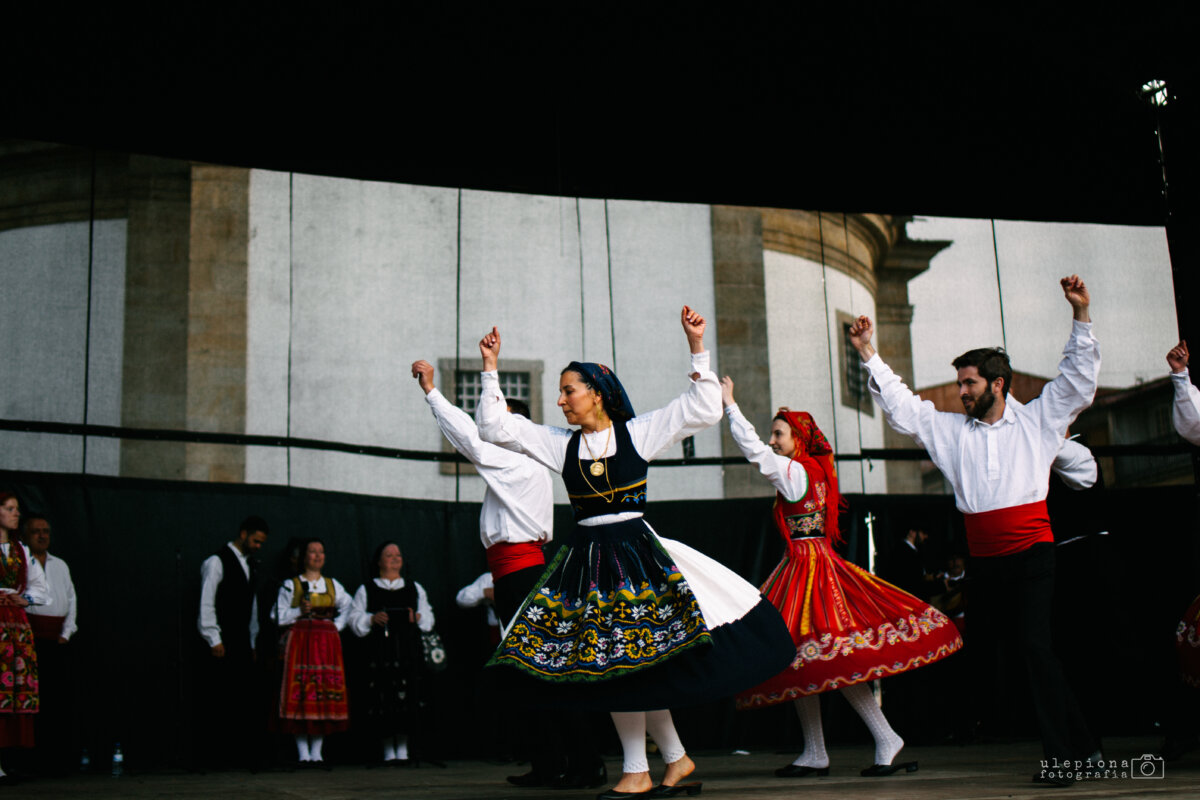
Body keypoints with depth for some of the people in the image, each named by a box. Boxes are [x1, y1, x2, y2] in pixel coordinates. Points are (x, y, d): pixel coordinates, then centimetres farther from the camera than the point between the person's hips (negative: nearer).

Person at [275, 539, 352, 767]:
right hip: (299, 642, -3)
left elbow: (348, 607, 20)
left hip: (327, 644, 3)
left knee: (326, 693, -3)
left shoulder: (333, 585, 16)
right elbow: (280, 617, 4)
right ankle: (303, 753, -5)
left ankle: (317, 752, 3)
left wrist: (337, 626, 7)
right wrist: (300, 611, -11)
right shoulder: (290, 585, 7)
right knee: (300, 693, -9)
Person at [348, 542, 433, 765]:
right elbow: (355, 619, 7)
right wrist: (372, 619, -11)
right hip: (378, 652, -1)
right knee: (382, 702, -7)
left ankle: (402, 749, 1)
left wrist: (417, 617, -4)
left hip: (408, 651, 1)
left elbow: (428, 617, 17)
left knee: (406, 699, -7)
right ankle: (388, 750, 2)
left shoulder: (415, 588, 22)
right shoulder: (366, 590, 16)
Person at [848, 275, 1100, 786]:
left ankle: (1060, 754, -7)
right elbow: (900, 407, 11)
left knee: (1033, 644, -16)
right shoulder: (949, 429, 14)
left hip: (1032, 555, -4)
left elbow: (1079, 379, 6)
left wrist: (1081, 317, -2)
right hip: (983, 562, 4)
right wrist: (870, 356, 4)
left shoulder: (1037, 418, 8)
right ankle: (1081, 746, 17)